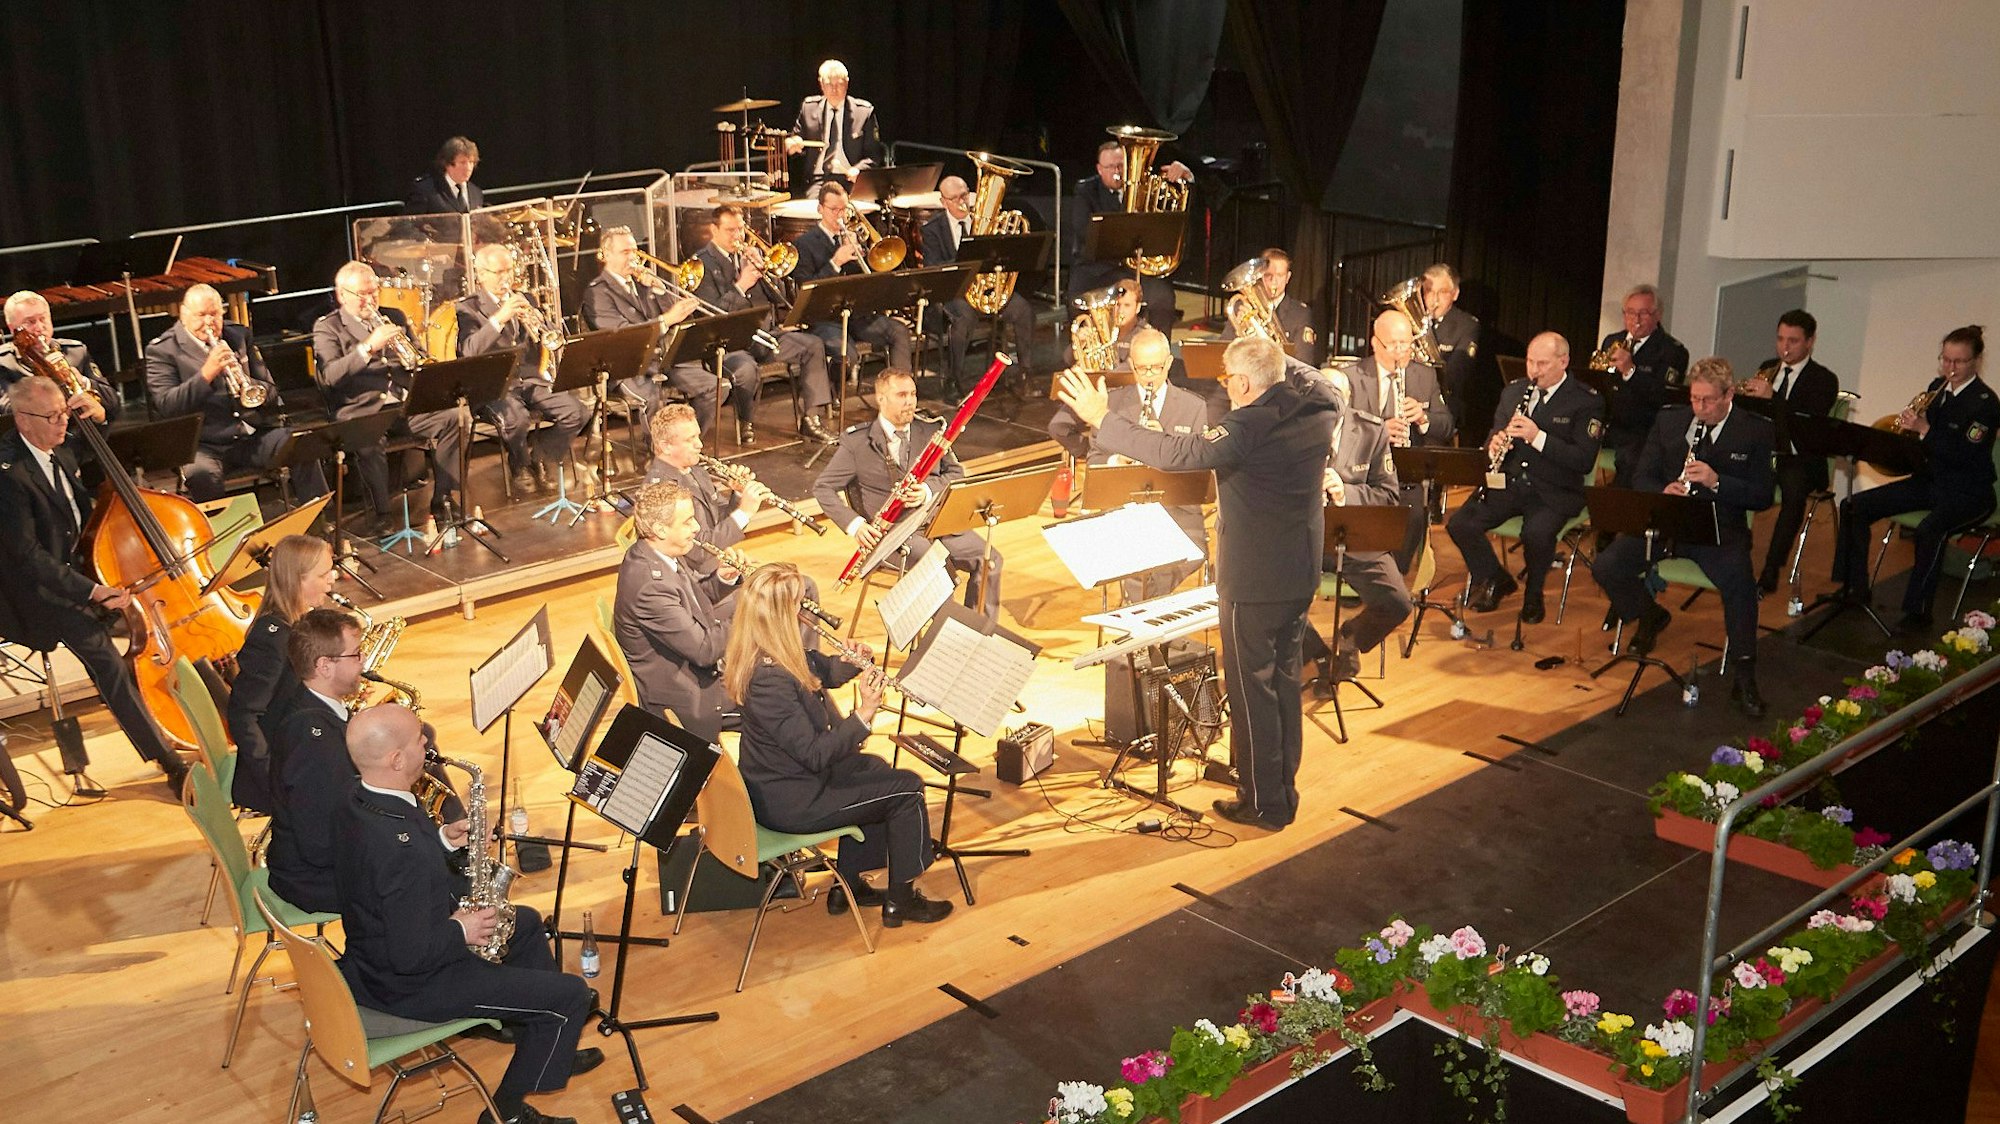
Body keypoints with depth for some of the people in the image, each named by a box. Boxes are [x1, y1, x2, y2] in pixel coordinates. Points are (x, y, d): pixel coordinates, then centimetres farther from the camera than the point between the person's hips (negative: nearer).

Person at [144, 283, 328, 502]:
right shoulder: (161, 350, 3)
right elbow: (166, 406, -10)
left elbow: (271, 393, 14)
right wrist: (206, 374, -21)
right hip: (204, 444, -3)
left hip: (252, 435, 4)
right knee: (201, 473, -37)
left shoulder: (239, 335, 16)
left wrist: (248, 384, -9)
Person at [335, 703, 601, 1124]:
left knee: (527, 923, 27)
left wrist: (443, 840, -2)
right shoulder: (401, 848, -38)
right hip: (412, 985, -10)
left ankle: (552, 1053, 42)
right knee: (572, 995, -5)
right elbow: (410, 955, -33)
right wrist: (461, 931, -16)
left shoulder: (356, 798, -8)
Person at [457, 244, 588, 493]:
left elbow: (554, 337, 12)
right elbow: (469, 351, -16)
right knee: (517, 419, -35)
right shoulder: (468, 307, 1)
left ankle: (541, 457, 9)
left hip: (533, 378, 5)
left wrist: (541, 321, -12)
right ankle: (521, 464, 0)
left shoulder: (524, 299, 17)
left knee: (576, 413, -18)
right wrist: (499, 318, -26)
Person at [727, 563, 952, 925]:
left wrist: (849, 662, -5)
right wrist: (863, 715, -29)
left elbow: (820, 673, 15)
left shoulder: (775, 654, -4)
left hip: (775, 782, 10)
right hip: (790, 803, -10)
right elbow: (815, 754, -31)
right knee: (906, 789, 1)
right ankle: (901, 900, 17)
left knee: (875, 770, 28)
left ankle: (848, 886, 33)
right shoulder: (769, 678, -34)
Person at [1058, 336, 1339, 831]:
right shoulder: (1319, 409, 0)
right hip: (1301, 572, 8)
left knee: (1252, 686, 4)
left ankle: (1264, 802, 12)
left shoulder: (1248, 427, -24)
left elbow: (1177, 452, -32)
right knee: (1284, 678, 20)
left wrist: (1103, 420, -26)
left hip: (1253, 579, -8)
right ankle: (1283, 788, 32)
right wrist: (1276, 357, 31)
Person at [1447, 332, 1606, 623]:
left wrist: (1538, 437, -24)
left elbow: (1584, 460, -14)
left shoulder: (1587, 402, -5)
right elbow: (1493, 436, 18)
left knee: (1536, 533, -35)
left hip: (1553, 492, -5)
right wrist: (1494, 444, -8)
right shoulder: (1513, 392, 13)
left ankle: (1533, 595, -2)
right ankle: (1494, 581, 8)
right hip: (1508, 483, 5)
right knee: (1459, 523, -18)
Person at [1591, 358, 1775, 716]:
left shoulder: (1756, 432, 0)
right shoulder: (1669, 420, 9)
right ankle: (1649, 616, 14)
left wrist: (1716, 481, -22)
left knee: (1739, 582, -34)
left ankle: (1744, 678, -18)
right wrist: (1664, 492, -14)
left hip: (1719, 528, -3)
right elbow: (1641, 477, 9)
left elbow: (1762, 498, -5)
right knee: (1605, 567, -19)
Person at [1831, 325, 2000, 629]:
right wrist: (1909, 424, -9)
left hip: (1967, 492, -8)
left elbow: (1963, 456, -24)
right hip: (1928, 480, 8)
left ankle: (1918, 611, -27)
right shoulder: (1937, 388, 7)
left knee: (1929, 530, -38)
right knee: (1853, 507, -4)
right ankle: (1855, 588, 3)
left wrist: (1924, 430, -29)